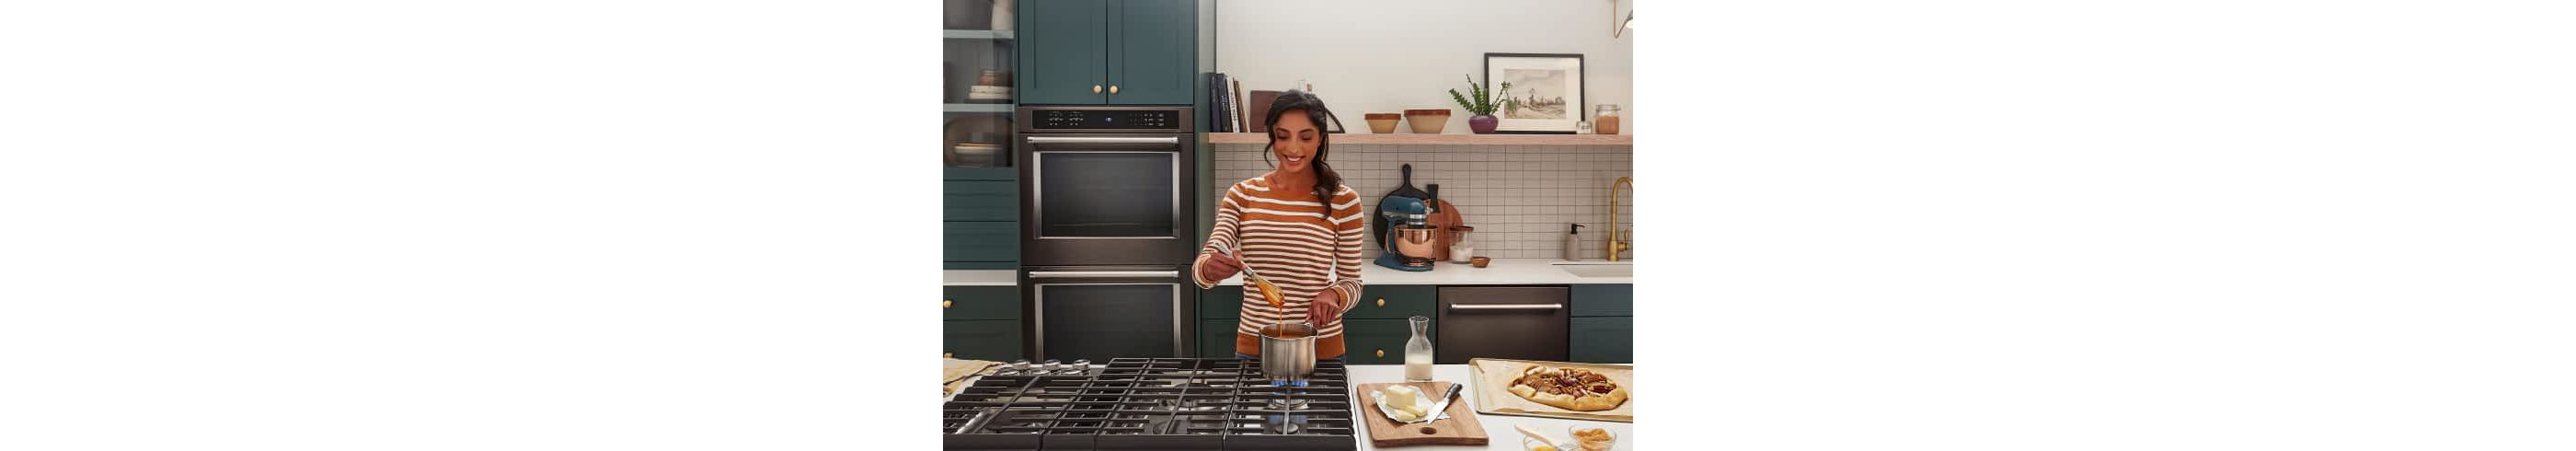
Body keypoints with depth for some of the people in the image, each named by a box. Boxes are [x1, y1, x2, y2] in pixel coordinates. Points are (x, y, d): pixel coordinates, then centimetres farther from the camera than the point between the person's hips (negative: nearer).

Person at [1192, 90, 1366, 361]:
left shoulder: (1343, 201, -5)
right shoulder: (1242, 194, 0)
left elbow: (1352, 280, 1)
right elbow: (1202, 266, -8)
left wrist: (1333, 295, -21)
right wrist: (1210, 268, -31)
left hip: (1321, 347, -1)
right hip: (1253, 347, 2)